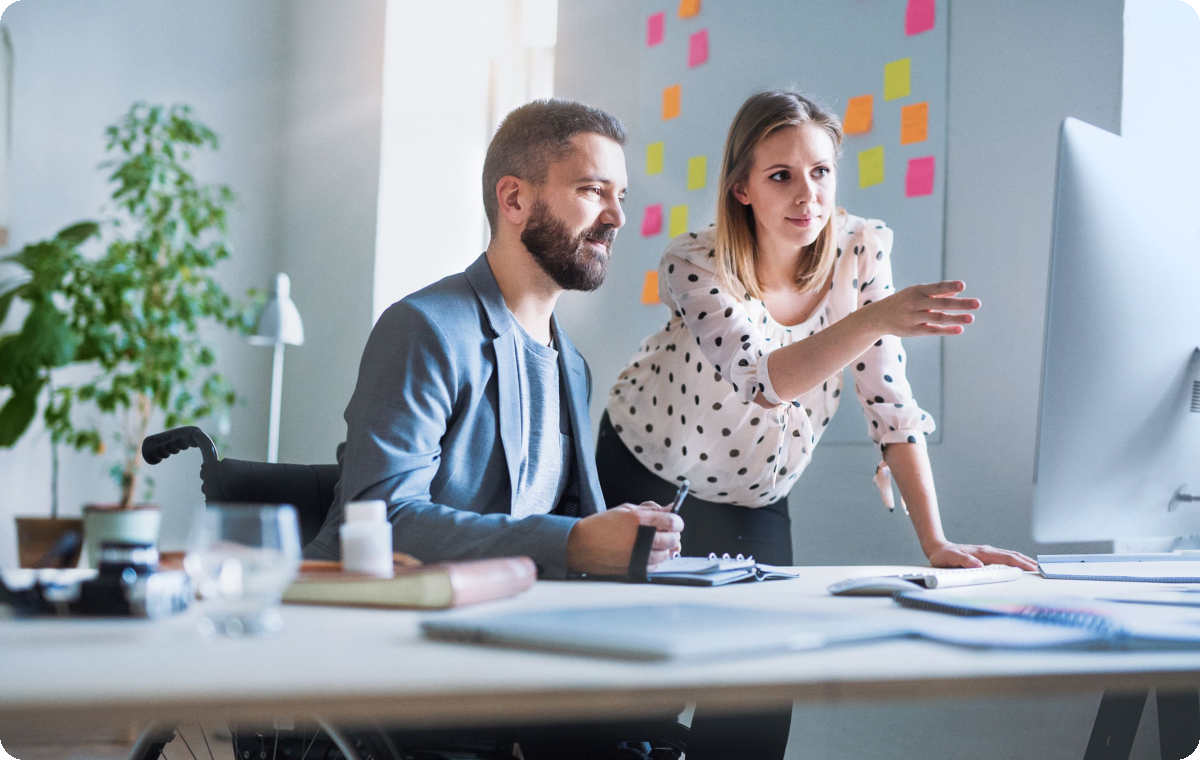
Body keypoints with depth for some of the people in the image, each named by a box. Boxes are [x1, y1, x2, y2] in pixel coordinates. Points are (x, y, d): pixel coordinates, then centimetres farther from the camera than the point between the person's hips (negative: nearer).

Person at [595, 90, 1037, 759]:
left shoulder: (863, 249, -14)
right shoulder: (694, 265, -24)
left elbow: (889, 401, -12)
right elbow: (766, 380, -39)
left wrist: (936, 541, -19)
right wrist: (876, 318, -54)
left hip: (756, 501, 3)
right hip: (649, 478, -3)